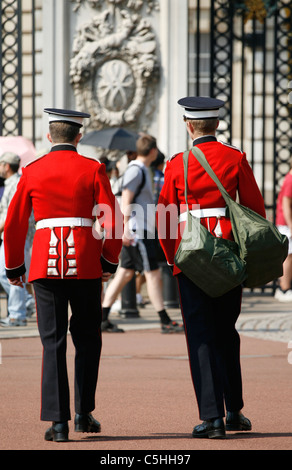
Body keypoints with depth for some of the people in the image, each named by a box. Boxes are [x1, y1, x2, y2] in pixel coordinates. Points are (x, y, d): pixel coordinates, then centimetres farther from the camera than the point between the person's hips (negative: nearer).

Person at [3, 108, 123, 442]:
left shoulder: (32, 172, 4)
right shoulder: (93, 170, 0)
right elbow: (113, 221, -5)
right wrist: (110, 262, 8)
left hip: (46, 264, 1)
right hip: (86, 265, -1)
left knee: (53, 342, 3)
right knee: (87, 339, 14)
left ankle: (58, 421, -3)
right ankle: (84, 414, 14)